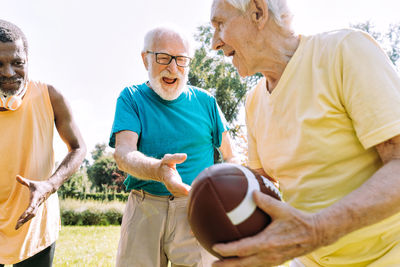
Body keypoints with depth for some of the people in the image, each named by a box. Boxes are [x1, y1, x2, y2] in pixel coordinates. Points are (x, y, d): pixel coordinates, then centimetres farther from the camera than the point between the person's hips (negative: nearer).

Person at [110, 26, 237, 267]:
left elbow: (230, 158, 13)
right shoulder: (132, 98, 5)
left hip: (195, 210, 0)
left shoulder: (204, 101, 10)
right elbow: (123, 153, -11)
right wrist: (157, 169, -32)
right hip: (144, 210, 0)